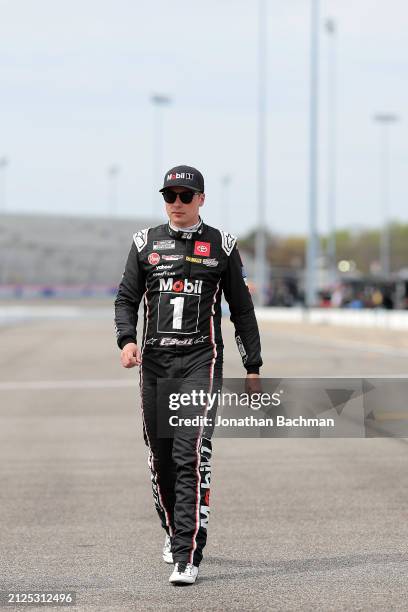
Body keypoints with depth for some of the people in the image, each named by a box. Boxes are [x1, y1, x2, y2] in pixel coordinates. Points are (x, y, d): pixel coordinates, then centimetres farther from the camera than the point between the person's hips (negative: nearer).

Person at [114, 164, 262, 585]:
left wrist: (253, 367, 8)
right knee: (160, 455, 8)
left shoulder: (221, 245, 7)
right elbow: (126, 298, 9)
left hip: (201, 359, -3)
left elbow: (241, 310, 11)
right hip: (155, 360, 3)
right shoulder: (145, 242, 12)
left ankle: (187, 557, -17)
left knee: (191, 456, -14)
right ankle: (174, 531, 32)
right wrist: (127, 340, -11)